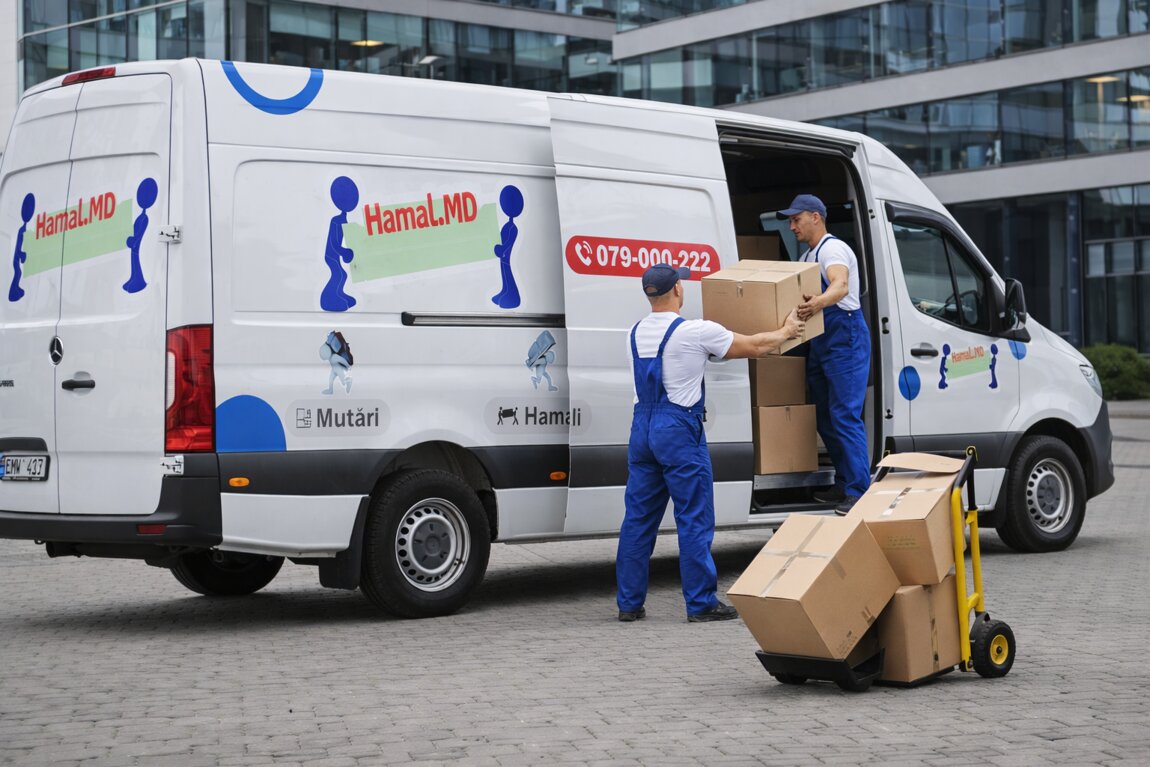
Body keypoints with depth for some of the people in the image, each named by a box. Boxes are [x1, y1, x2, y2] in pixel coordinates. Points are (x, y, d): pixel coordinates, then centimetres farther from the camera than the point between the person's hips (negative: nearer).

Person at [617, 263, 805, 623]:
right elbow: (755, 346, 0)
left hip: (642, 426, 7)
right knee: (694, 519, 0)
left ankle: (629, 603, 13)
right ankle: (701, 603, 4)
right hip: (679, 430, -6)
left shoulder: (636, 333, 9)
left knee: (638, 518, 10)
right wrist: (786, 332, 20)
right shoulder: (695, 331, -11)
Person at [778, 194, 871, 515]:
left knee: (845, 416, -15)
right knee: (825, 418, 11)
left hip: (846, 339, -10)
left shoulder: (832, 249, -12)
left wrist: (818, 303, -52)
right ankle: (843, 485, 18)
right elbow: (797, 295, 23)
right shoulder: (807, 257, 20)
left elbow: (840, 286, -32)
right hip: (819, 344, 10)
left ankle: (859, 492, -16)